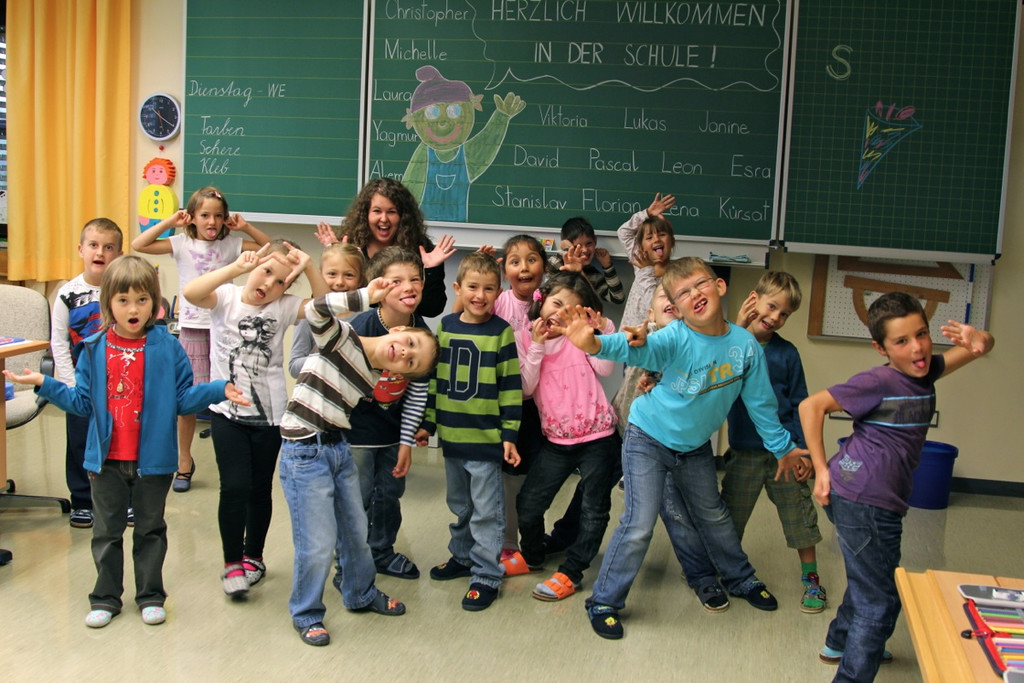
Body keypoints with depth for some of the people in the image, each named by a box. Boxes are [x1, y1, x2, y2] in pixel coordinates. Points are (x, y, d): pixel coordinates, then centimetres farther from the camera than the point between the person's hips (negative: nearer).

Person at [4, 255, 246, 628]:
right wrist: (44, 384, -7)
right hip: (106, 458, 2)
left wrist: (219, 390, -16)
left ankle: (150, 595, 27)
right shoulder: (94, 349, 0)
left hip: (153, 459, -1)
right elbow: (82, 402, 2)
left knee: (150, 529, 13)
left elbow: (183, 399, -4)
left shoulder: (167, 348, -5)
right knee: (106, 531, 13)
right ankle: (106, 598, 27)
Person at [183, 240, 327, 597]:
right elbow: (191, 292, -25)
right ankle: (233, 563, 9)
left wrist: (308, 268, -24)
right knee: (235, 487, -9)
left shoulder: (283, 306, -1)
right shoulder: (226, 298, -5)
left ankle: (253, 557, 33)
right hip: (227, 411, -2)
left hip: (270, 415, 2)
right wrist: (236, 268, -33)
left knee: (260, 489, 12)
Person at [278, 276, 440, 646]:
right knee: (319, 543, -3)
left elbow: (340, 412, 10)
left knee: (356, 529, 19)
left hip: (339, 449, 7)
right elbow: (315, 309, -31)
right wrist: (365, 297, -35)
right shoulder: (341, 338, -13)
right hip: (305, 452, -7)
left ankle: (361, 593, 43)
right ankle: (306, 614, 19)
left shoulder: (372, 379, 7)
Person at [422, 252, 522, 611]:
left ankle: (486, 575, 12)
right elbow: (435, 378, 10)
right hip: (451, 435, 5)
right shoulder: (445, 326, 4)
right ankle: (462, 556, 37)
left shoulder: (502, 333, -9)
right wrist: (428, 422, 11)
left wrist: (510, 434, -11)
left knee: (486, 512, 3)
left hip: (486, 438, -5)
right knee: (459, 505, 20)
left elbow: (511, 388, -9)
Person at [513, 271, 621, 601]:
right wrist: (537, 346, -15)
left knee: (594, 510, 4)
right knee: (528, 504, 6)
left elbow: (605, 368, -14)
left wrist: (605, 329, -23)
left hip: (598, 437, -1)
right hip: (557, 441, 2)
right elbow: (526, 387, -8)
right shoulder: (525, 339, 2)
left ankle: (571, 572, 17)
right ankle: (532, 555, 32)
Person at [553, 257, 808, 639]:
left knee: (713, 515, 22)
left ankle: (741, 579, 47)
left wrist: (783, 449, 8)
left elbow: (760, 403, -1)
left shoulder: (745, 345, -14)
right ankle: (603, 603, 6)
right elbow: (637, 349, -49)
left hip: (695, 447, 5)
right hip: (648, 440, -4)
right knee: (640, 525, -10)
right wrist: (596, 344, -70)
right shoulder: (676, 339, -27)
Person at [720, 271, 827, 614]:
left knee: (800, 517, 10)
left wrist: (802, 450, -1)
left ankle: (810, 578, 27)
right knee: (729, 518, 10)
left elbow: (799, 404, 4)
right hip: (744, 452, -1)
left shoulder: (787, 353, -2)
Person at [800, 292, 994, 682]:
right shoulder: (879, 381, -15)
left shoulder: (925, 372, 8)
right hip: (863, 500, -10)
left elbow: (982, 347, 14)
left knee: (870, 580, 28)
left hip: (877, 502, 10)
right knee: (880, 600, -5)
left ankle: (839, 644, 48)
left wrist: (977, 339, -11)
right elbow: (812, 405, -16)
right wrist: (821, 470, -14)